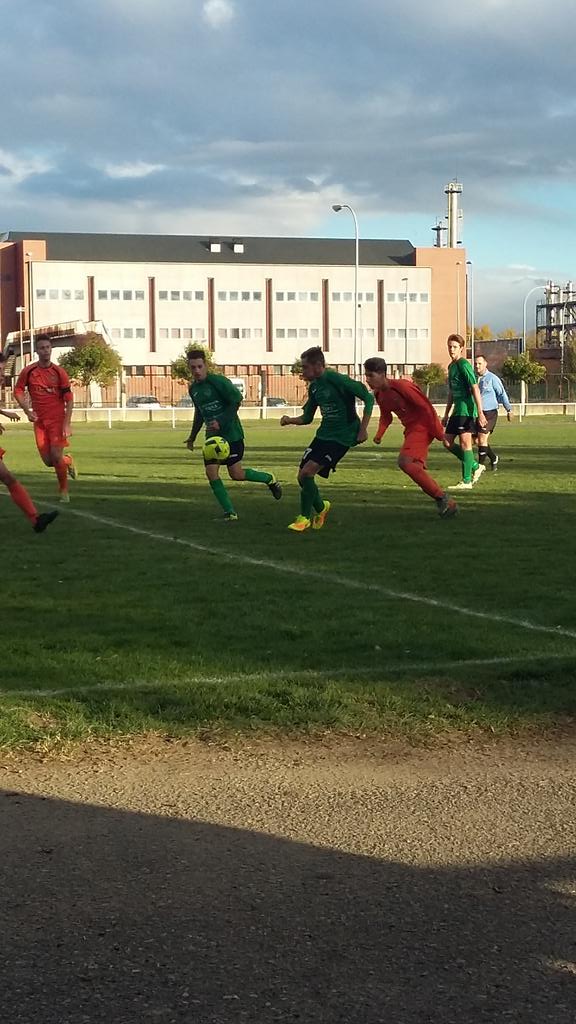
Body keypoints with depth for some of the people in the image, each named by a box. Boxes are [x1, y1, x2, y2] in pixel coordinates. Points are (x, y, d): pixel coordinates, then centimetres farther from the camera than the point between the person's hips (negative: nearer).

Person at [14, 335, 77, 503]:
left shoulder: (59, 372, -6)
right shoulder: (28, 371, -1)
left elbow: (69, 400, -6)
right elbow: (18, 391, 11)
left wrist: (67, 424, -13)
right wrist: (27, 411, -3)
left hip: (58, 420, -3)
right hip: (39, 421, 3)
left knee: (56, 456, -12)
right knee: (48, 461, 1)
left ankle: (64, 490, 7)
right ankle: (68, 461, 35)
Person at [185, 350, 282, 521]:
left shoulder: (218, 381, -14)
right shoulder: (193, 389, 8)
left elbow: (236, 401, -17)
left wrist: (221, 422, -22)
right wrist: (192, 436, 27)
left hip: (231, 433, -7)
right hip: (212, 435, 7)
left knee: (236, 474, -6)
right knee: (211, 473, -6)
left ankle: (270, 479, 21)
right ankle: (230, 513, 1)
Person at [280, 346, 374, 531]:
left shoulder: (336, 379, -17)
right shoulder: (314, 386, 8)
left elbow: (368, 398, -16)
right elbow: (307, 418, 18)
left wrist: (363, 429, -17)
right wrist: (290, 420, -3)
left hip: (342, 436, -8)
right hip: (323, 434, 8)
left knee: (307, 472, -18)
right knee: (302, 476, 3)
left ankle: (305, 517, 0)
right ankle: (320, 507, 30)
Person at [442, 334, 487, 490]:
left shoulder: (463, 365, -11)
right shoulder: (451, 366, 16)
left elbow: (475, 388, -16)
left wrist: (480, 412, -21)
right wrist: (446, 415, 24)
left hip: (467, 409, -9)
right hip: (457, 410, 9)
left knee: (465, 444, -6)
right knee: (447, 442, 8)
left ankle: (466, 481, -2)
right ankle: (476, 467, 18)